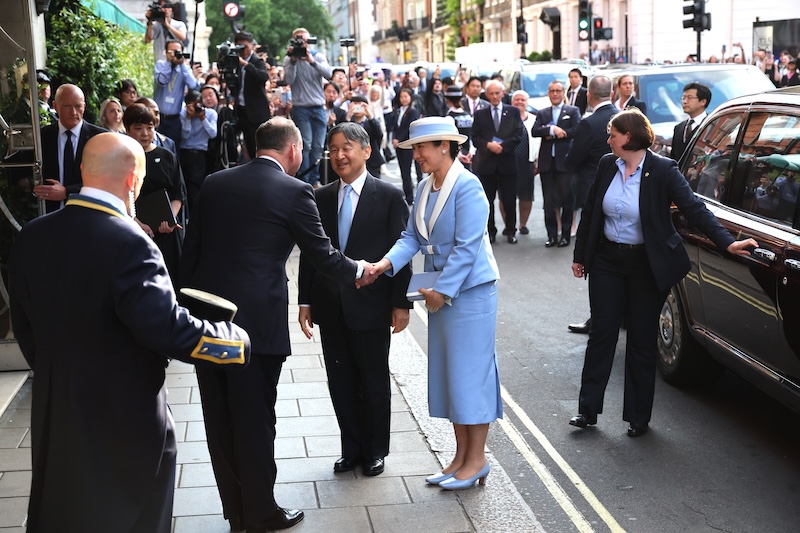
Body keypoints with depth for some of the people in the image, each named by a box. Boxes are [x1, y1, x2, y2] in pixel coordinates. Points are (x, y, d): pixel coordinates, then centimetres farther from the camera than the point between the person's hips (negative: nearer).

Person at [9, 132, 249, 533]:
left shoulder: (31, 237, -3)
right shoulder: (128, 243, -25)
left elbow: (24, 326, 7)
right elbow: (168, 329, -27)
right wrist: (237, 340, -12)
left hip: (53, 413, 6)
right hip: (125, 419, -6)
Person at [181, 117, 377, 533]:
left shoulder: (214, 183, 8)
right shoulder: (294, 191, -6)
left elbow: (190, 249, 9)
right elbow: (322, 253, 0)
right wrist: (358, 271, 19)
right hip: (257, 322, -5)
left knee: (220, 420, 13)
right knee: (255, 420, 7)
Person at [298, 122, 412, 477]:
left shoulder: (389, 197, -5)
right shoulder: (320, 198, 7)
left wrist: (400, 303, -9)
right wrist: (306, 301, 4)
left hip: (371, 307, -3)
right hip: (330, 308, 4)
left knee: (374, 384, 10)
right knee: (340, 382, 11)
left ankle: (375, 451, 27)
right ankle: (351, 449, 27)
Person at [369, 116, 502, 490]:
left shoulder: (467, 186, -17)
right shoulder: (424, 188, 8)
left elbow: (467, 246, -20)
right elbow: (412, 236, 7)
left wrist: (442, 290, -18)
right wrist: (388, 262, -10)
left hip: (470, 289, -8)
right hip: (441, 291, 9)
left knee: (470, 371, -1)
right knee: (448, 372, 13)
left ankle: (476, 460, 13)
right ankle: (461, 455, 25)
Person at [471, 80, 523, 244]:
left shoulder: (513, 112, 7)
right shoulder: (480, 114, 8)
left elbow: (518, 135, -1)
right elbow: (475, 138, 3)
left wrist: (502, 145, -13)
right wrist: (488, 145, -14)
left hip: (507, 162, -1)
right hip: (487, 163, 1)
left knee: (509, 200, 2)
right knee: (487, 200, 5)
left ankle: (510, 231, 15)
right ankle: (490, 231, 15)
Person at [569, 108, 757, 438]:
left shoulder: (662, 170, -13)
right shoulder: (607, 165, 1)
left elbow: (694, 209, -18)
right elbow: (590, 211, 9)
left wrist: (727, 242, -29)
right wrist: (580, 255, 11)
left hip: (646, 266, -4)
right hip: (607, 262, 4)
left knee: (642, 341, 7)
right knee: (601, 334, 7)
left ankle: (638, 416, 19)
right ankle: (588, 409, 16)